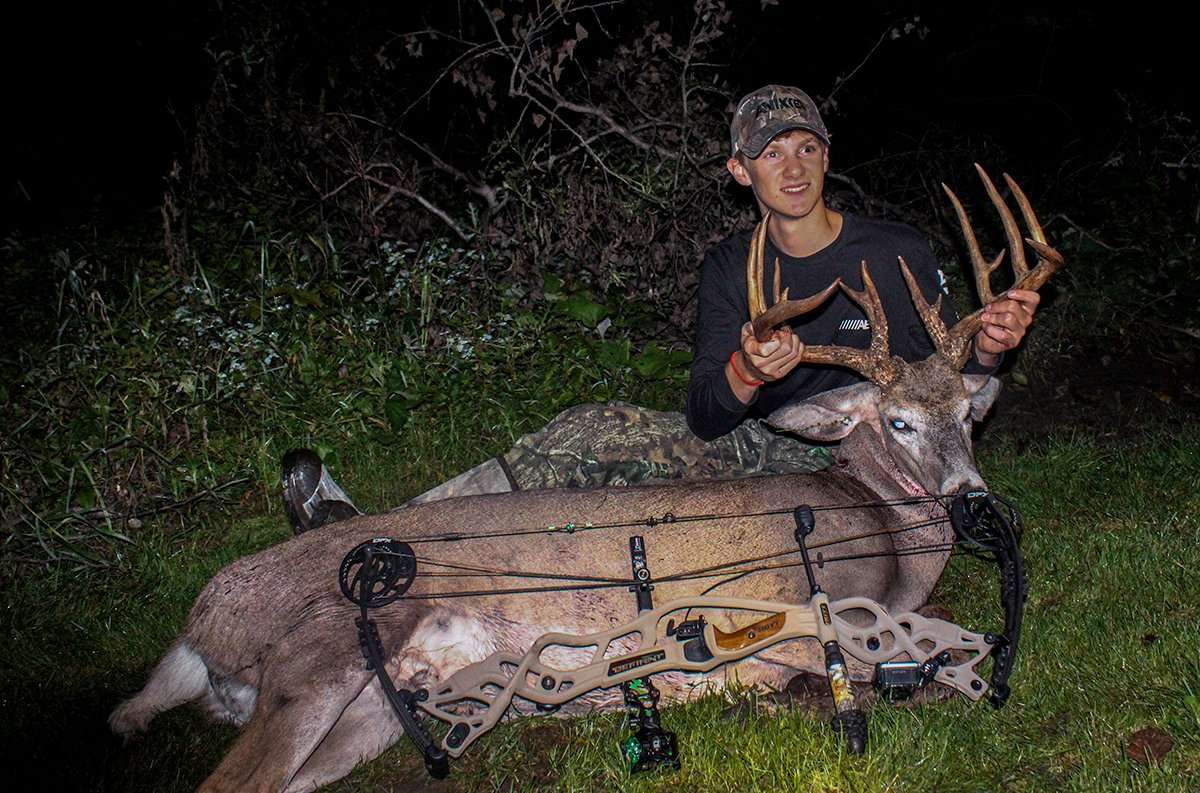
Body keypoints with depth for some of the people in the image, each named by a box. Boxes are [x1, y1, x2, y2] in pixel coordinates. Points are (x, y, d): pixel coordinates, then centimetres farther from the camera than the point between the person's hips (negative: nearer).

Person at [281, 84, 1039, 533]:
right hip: (758, 449, 4)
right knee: (602, 433, -21)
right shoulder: (730, 267, 4)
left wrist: (989, 348, -24)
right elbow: (705, 418, -8)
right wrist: (745, 375, -33)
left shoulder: (901, 254, -4)